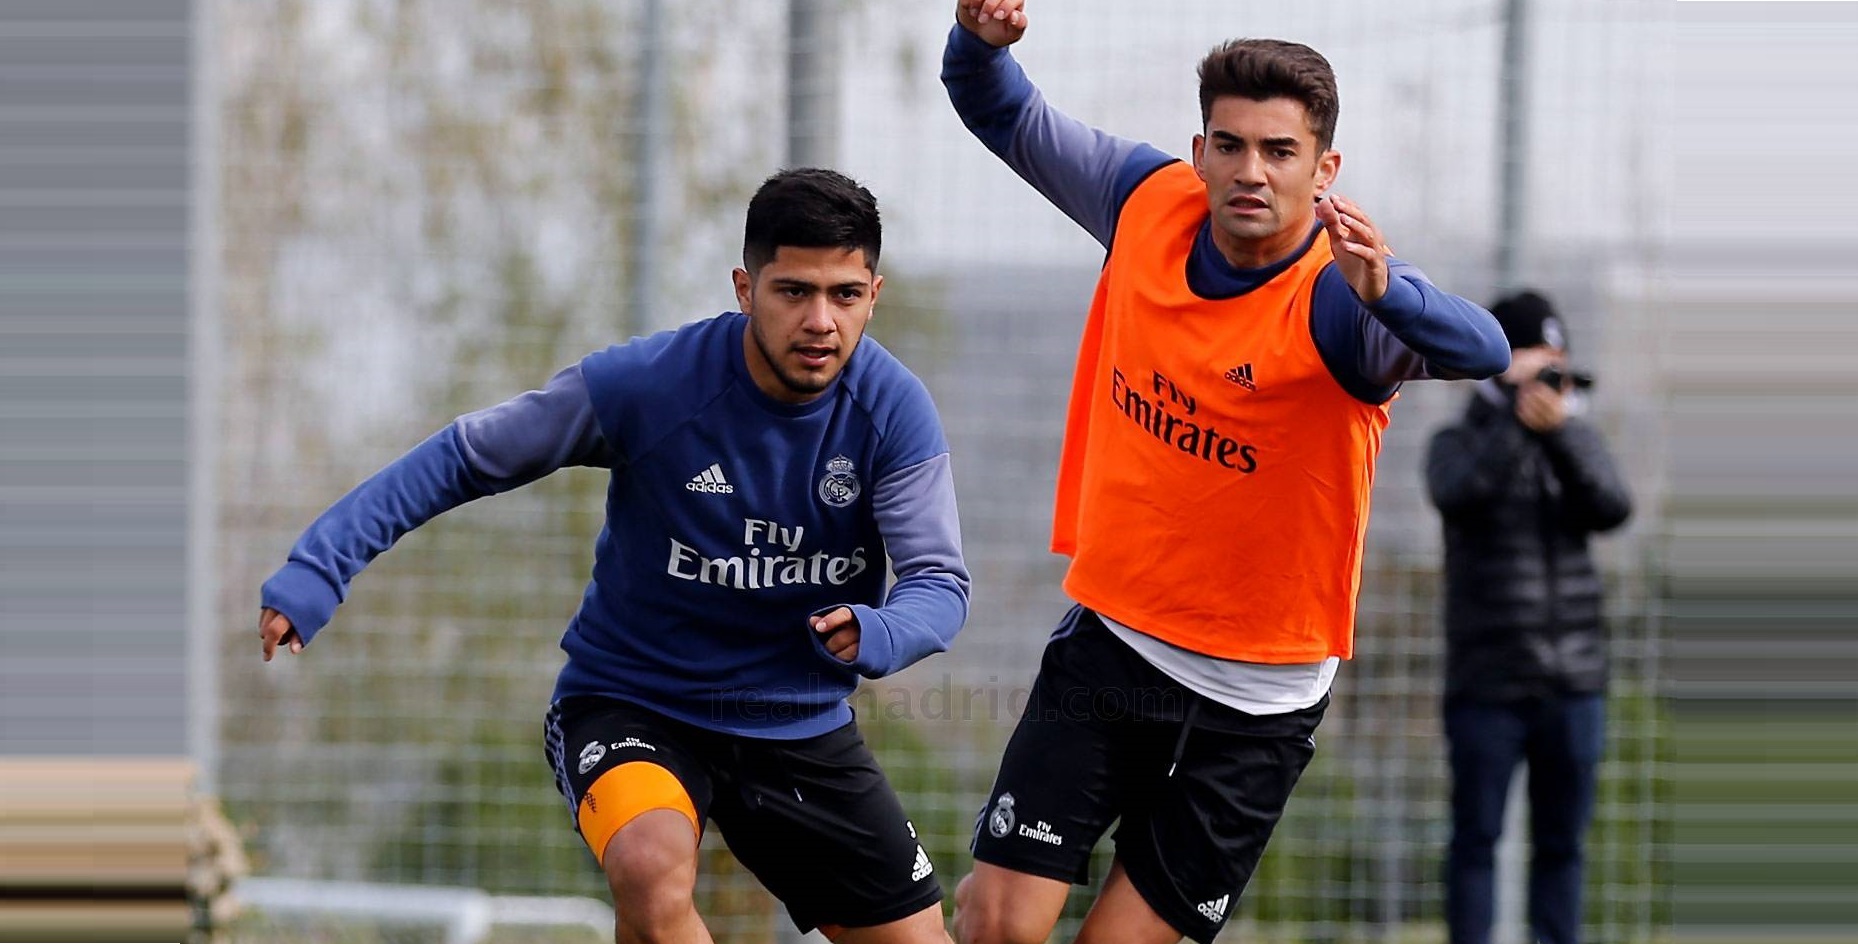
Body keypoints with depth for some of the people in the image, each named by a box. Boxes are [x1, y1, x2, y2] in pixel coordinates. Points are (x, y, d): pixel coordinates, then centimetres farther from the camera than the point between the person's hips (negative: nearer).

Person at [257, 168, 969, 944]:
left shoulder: (893, 409, -14)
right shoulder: (645, 385, -21)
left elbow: (939, 582, -17)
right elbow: (463, 460, -13)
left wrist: (874, 637, -42)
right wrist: (312, 576, -20)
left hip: (803, 730, 4)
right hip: (631, 704, -4)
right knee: (653, 874, -35)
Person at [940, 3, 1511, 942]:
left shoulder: (1337, 299, -21)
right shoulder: (1148, 200, -6)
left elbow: (1483, 352, -41)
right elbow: (1008, 116, 9)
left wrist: (1386, 293, -61)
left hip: (1255, 700, -3)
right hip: (1107, 643, 3)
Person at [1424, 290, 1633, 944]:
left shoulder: (1576, 442, 11)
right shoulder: (1462, 442, 3)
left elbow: (1612, 509, -8)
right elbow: (1456, 493, -19)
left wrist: (1559, 427, -19)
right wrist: (1517, 415, -24)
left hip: (1572, 683, 3)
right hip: (1486, 683, -3)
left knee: (1562, 842, 6)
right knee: (1476, 837, -3)